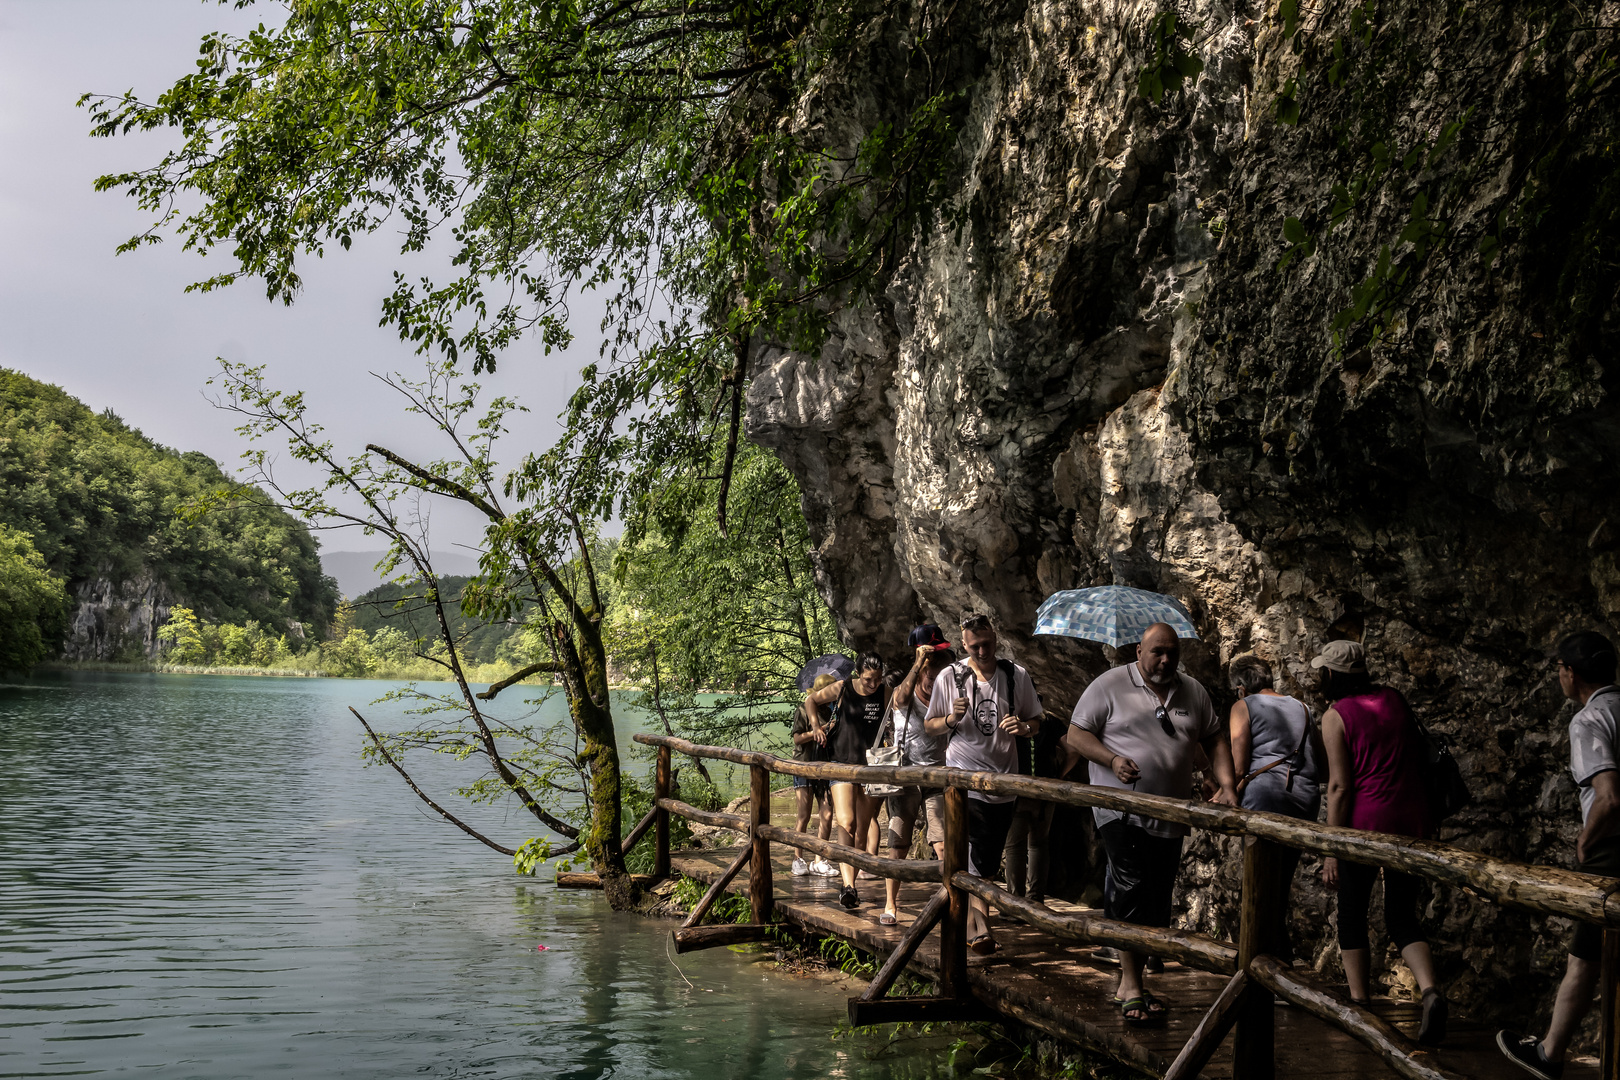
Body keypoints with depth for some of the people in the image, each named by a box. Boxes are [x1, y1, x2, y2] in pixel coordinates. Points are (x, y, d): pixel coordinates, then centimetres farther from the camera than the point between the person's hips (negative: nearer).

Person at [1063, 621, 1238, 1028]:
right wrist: (1113, 759, -18)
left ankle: (1131, 982, 17)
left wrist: (1227, 783, 2)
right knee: (1130, 888, -19)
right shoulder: (1110, 685, -1)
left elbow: (1214, 738, 18)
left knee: (1156, 903, 6)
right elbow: (1075, 736, -2)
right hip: (1120, 809, -5)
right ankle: (1130, 983, -16)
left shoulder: (1193, 691, 13)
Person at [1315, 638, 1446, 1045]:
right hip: (1412, 821, 5)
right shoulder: (1394, 700, 8)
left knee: (1352, 914, 14)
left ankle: (1358, 1002, 16)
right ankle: (1430, 990, -12)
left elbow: (1340, 786, -13)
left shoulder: (1336, 717, -8)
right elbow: (1418, 759, 16)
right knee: (1402, 918, 12)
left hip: (1365, 823, -5)